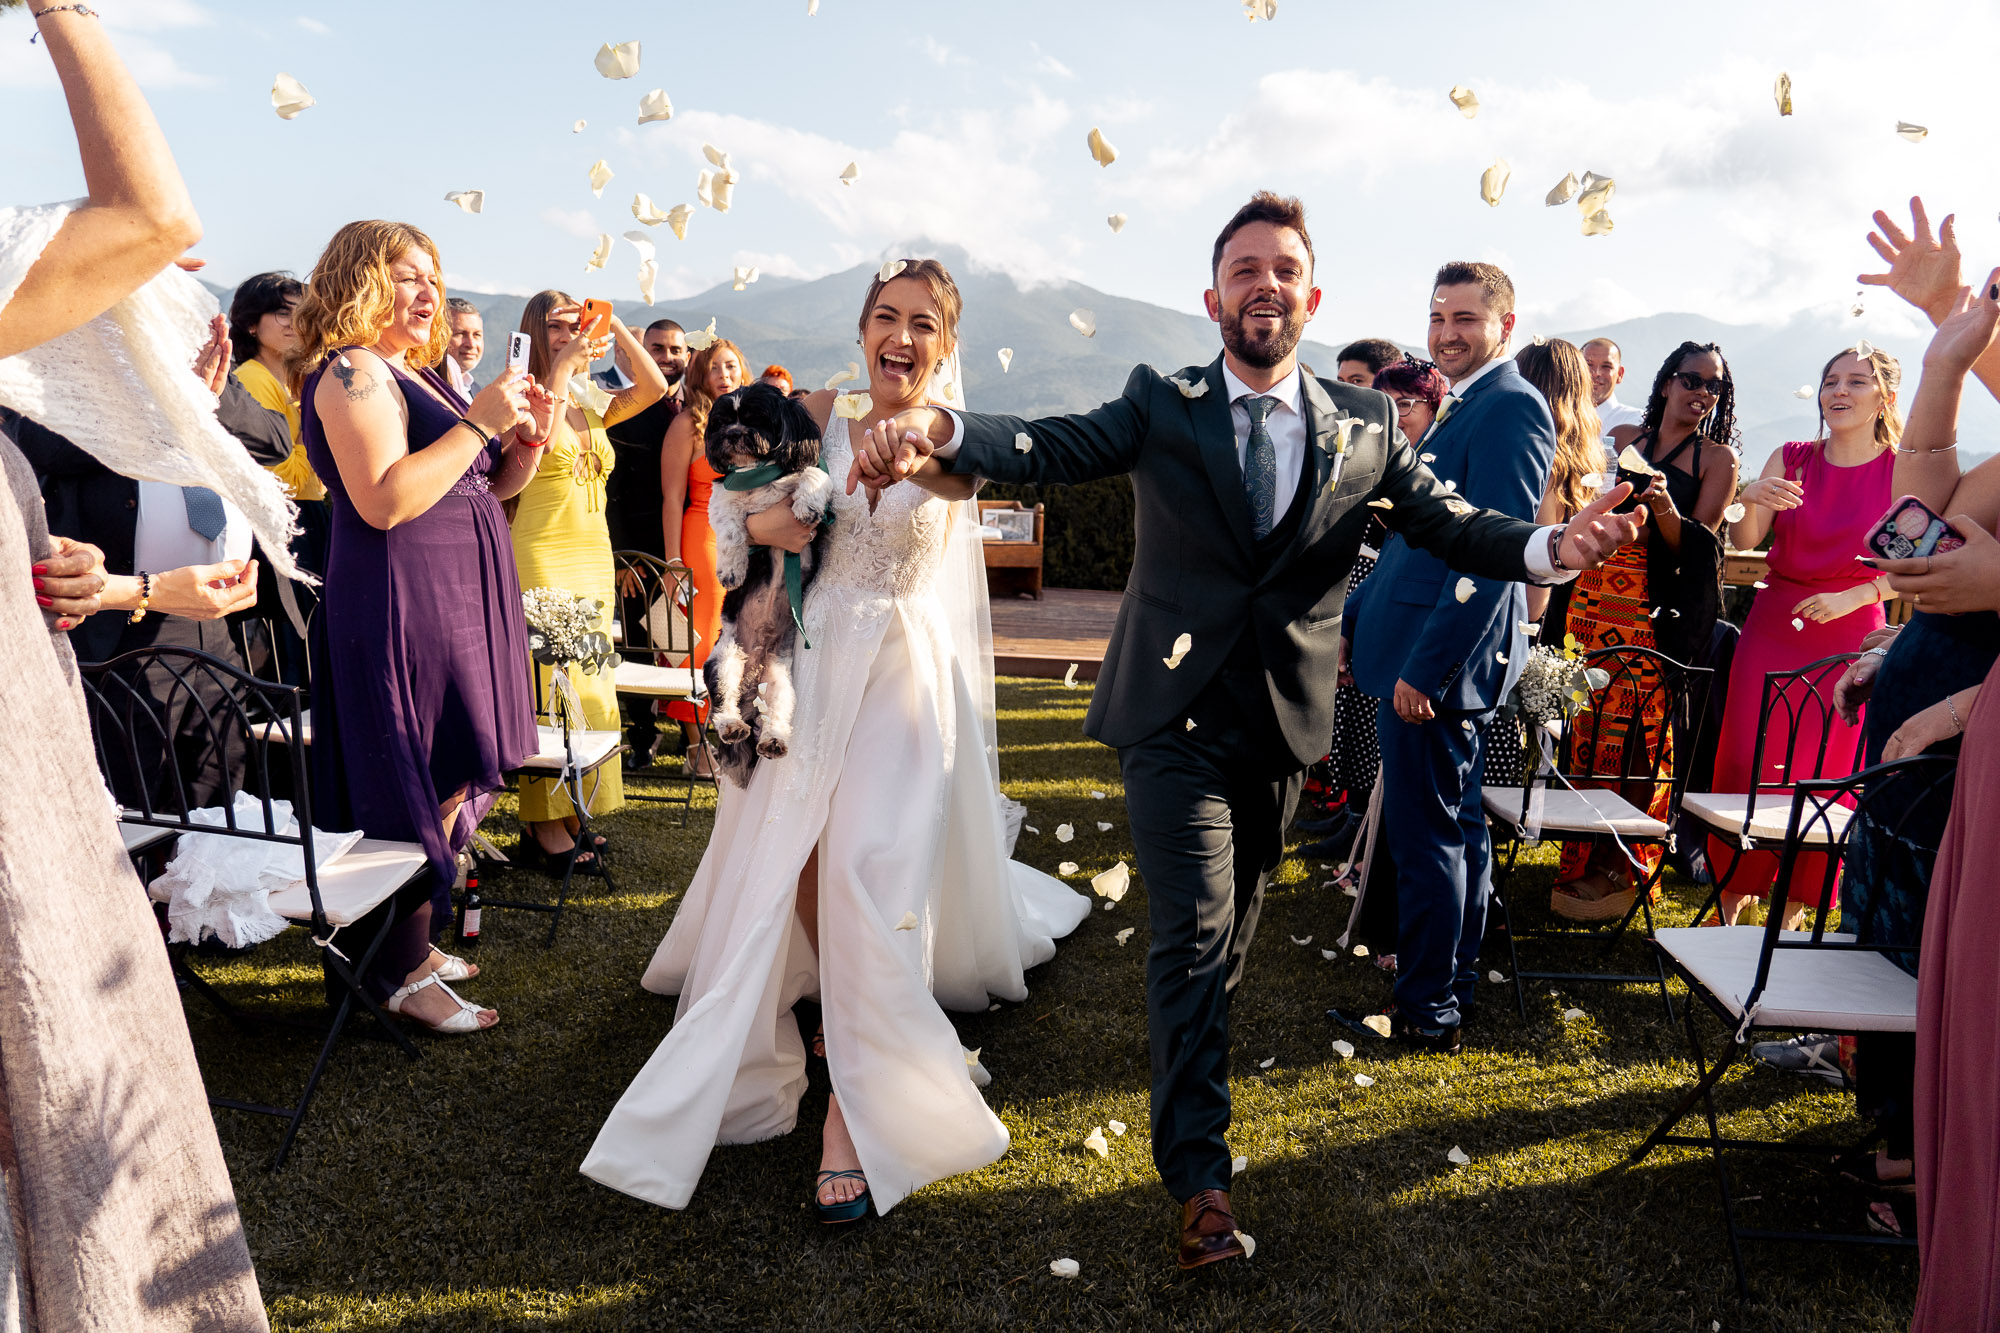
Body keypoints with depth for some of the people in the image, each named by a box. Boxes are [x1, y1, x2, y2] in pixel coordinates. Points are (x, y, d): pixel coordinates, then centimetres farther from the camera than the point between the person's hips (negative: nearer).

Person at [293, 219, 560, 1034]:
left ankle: (414, 942, 26)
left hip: (453, 601, 10)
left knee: (452, 785, 13)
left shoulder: (417, 374, 18)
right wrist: (477, 421, -21)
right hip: (400, 608, -9)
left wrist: (527, 442, 3)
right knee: (425, 797, -4)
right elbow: (384, 501, -24)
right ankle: (401, 975, 8)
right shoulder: (353, 371, -11)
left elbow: (486, 487, 22)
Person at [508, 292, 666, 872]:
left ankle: (566, 813, 18)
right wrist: (564, 363, -23)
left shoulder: (591, 409, 14)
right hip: (543, 558, -7)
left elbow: (654, 388, 2)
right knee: (551, 689, -6)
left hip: (594, 558, 7)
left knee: (587, 687, 9)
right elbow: (541, 437, -26)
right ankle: (546, 826, 1)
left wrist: (615, 328, -1)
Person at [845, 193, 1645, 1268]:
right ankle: (1199, 1175, 6)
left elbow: (1447, 521, -2)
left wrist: (1552, 547, -22)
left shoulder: (1364, 424, 4)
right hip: (1176, 715, -3)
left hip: (1286, 722, 4)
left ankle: (1192, 1048, 47)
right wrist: (937, 433, -39)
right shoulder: (1161, 405, -4)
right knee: (1194, 931, -6)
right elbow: (1049, 448, -18)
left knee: (1235, 921, 19)